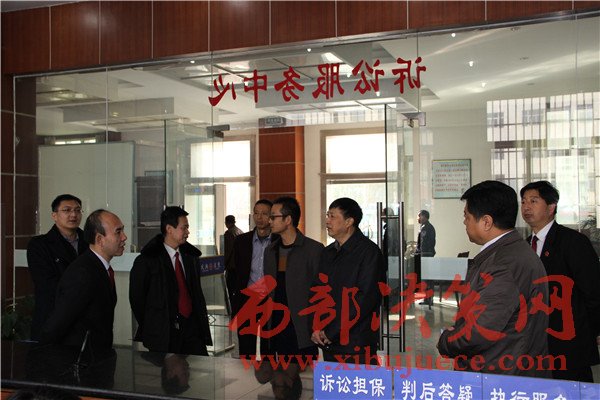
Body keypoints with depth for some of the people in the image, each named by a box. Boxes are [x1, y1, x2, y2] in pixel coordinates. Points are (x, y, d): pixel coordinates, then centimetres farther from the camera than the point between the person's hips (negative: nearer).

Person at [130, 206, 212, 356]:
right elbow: (136, 298, -2)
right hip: (163, 334, -4)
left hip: (192, 327, 5)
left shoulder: (191, 257, 12)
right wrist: (150, 328, 2)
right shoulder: (146, 261, -6)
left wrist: (203, 325, 11)